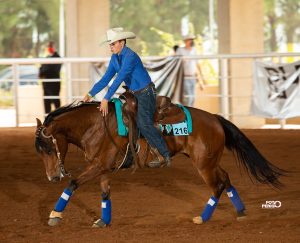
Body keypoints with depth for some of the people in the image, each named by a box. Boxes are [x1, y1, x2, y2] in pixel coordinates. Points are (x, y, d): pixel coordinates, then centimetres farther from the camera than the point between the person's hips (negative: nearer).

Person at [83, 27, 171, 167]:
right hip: (133, 94, 9)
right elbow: (106, 79, 7)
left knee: (143, 123, -21)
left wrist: (106, 99, -32)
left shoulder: (130, 56, -23)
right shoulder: (115, 58, 5)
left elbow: (119, 79, -29)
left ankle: (165, 156, -18)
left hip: (145, 93, -9)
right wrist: (91, 94, -3)